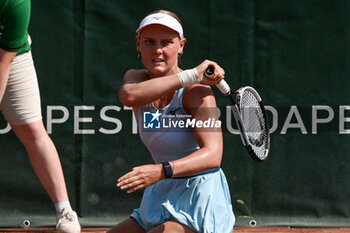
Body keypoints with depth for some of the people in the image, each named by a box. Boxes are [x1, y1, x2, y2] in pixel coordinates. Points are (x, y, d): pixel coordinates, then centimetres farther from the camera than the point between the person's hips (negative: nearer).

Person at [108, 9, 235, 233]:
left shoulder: (196, 91, -16)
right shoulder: (136, 78, 3)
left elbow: (212, 155, -28)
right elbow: (129, 95, -24)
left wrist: (161, 171, -43)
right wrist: (191, 75, -28)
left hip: (201, 200, -7)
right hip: (162, 200, 7)